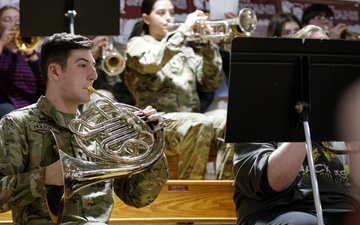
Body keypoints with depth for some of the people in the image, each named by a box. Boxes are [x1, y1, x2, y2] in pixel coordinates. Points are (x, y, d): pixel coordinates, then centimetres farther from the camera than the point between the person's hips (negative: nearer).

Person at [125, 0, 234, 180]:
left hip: (191, 120, 5)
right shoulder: (138, 44, 10)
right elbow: (152, 63, -15)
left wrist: (207, 46, 3)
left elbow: (211, 84, 16)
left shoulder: (185, 48, 25)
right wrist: (185, 29, -13)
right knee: (200, 124, -36)